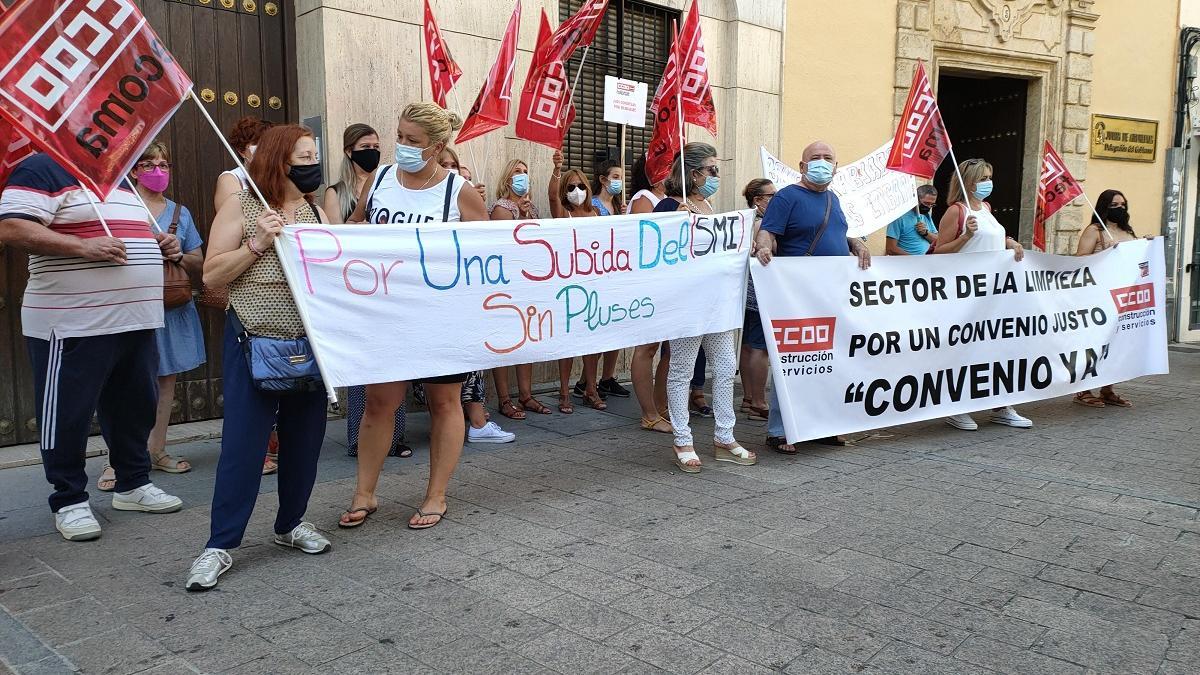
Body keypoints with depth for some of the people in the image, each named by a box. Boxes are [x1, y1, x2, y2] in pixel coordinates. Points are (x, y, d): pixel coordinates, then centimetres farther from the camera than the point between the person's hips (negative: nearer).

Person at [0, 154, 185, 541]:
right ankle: (69, 501, 13)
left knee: (136, 407, 14)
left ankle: (133, 484, 28)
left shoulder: (119, 178, 20)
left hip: (134, 320, 8)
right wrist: (83, 247, -25)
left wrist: (162, 245, 10)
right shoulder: (44, 169, -6)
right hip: (73, 324, -8)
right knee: (68, 413, 2)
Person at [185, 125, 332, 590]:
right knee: (242, 445, -4)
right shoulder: (240, 207, -2)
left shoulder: (317, 213, 10)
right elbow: (212, 275, -6)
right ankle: (220, 544, 6)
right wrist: (258, 243, -15)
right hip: (253, 346, -4)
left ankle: (292, 523, 28)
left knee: (304, 441, 10)